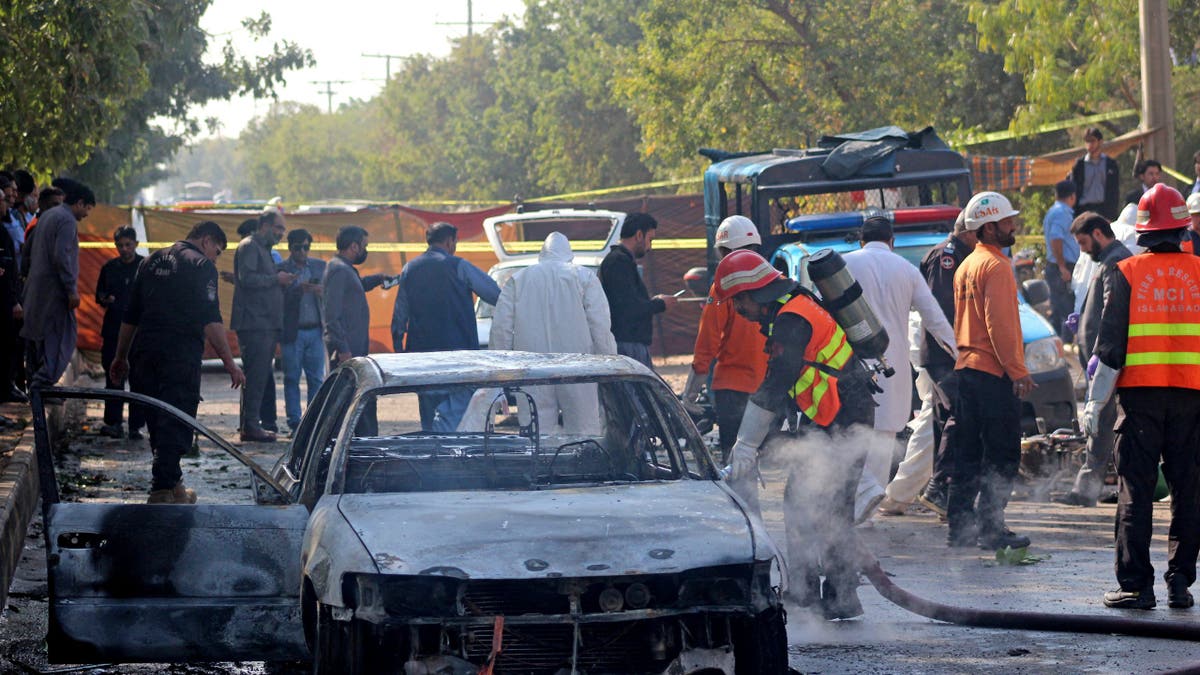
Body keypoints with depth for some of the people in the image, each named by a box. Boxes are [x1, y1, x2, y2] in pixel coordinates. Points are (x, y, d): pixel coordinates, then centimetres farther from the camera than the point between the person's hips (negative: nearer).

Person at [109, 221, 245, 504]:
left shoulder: (152, 261, 19)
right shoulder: (201, 265, -3)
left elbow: (130, 316, 21)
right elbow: (210, 320, -13)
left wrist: (121, 357, 27)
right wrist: (229, 362, -14)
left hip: (144, 352, 7)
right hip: (181, 354, -7)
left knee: (157, 422, 15)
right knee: (176, 424, -4)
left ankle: (171, 483, 23)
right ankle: (163, 489, -11)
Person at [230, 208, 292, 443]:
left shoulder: (264, 249, 24)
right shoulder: (249, 247, -7)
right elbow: (247, 278, -20)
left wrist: (282, 282, 12)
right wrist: (276, 279, -12)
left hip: (266, 325, 10)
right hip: (254, 324, -10)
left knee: (261, 376, 10)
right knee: (256, 376, -11)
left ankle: (253, 424, 14)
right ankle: (250, 426, -11)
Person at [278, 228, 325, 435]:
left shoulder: (320, 266, 11)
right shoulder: (281, 269, 0)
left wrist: (319, 290, -9)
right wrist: (297, 289, -20)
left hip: (315, 332, 3)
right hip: (292, 332, -3)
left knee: (316, 379, 1)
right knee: (292, 379, -1)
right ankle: (294, 423, 2)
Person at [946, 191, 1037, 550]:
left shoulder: (966, 266, 17)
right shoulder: (996, 266, -13)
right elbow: (999, 323, -19)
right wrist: (1017, 370, -18)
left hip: (966, 368, 9)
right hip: (994, 372, -9)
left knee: (968, 454, 12)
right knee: (1001, 455, -5)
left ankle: (960, 526, 13)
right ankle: (991, 529, -5)